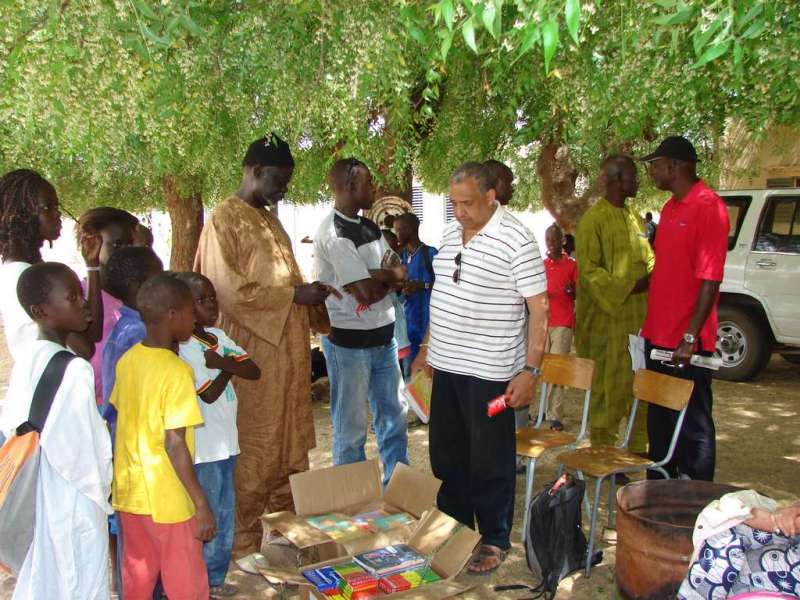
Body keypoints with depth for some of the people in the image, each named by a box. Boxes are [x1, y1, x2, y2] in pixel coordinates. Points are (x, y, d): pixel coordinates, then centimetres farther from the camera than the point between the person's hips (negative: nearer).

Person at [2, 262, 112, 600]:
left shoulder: (27, 358, -1)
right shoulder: (74, 369, -25)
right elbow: (86, 449, -22)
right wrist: (102, 491, -5)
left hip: (35, 497, 8)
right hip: (73, 504, -7)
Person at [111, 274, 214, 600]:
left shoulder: (127, 360, 0)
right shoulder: (176, 372, -21)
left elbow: (122, 416, 9)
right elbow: (174, 444, -23)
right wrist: (201, 503, -17)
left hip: (128, 491, 7)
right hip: (167, 499, -7)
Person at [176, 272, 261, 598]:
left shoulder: (218, 336, 6)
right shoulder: (182, 348, -17)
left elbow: (254, 371, 0)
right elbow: (210, 393, -21)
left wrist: (222, 361, -15)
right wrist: (229, 366, -6)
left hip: (225, 442, 8)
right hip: (202, 449, -8)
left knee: (225, 514, 18)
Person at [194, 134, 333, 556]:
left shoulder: (270, 220, 16)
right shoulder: (225, 219, -10)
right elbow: (229, 290, -19)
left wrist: (311, 296, 7)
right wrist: (293, 294, -18)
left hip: (287, 351, 8)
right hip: (251, 354, -8)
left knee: (289, 444, 16)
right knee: (252, 450, 1)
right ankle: (244, 541, 15)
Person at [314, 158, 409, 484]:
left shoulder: (369, 227, 10)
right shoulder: (333, 232, -18)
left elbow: (400, 274, 6)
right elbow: (367, 293, -22)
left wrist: (372, 276, -13)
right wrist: (386, 276, -3)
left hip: (383, 335, 8)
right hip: (349, 341, -8)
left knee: (393, 414, 17)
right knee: (351, 425, 5)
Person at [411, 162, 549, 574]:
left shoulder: (516, 240, -14)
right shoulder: (451, 234, 9)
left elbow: (539, 310, -14)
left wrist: (530, 371, -19)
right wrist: (426, 349, 18)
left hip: (490, 372, -7)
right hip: (445, 366, 7)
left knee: (490, 462, 6)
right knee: (446, 455, 17)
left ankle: (495, 540, 24)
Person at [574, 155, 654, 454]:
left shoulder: (635, 218, 16)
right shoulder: (593, 219, -8)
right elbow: (588, 271, -14)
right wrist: (629, 287, -21)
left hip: (638, 318, 7)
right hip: (607, 322, -7)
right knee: (607, 390, 1)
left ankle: (639, 449, 25)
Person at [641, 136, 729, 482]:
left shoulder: (708, 206, -13)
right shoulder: (670, 208, 13)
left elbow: (710, 278, -19)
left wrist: (691, 336, -23)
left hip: (687, 341, -9)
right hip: (658, 336, 9)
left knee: (693, 424, 3)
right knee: (660, 420, 17)